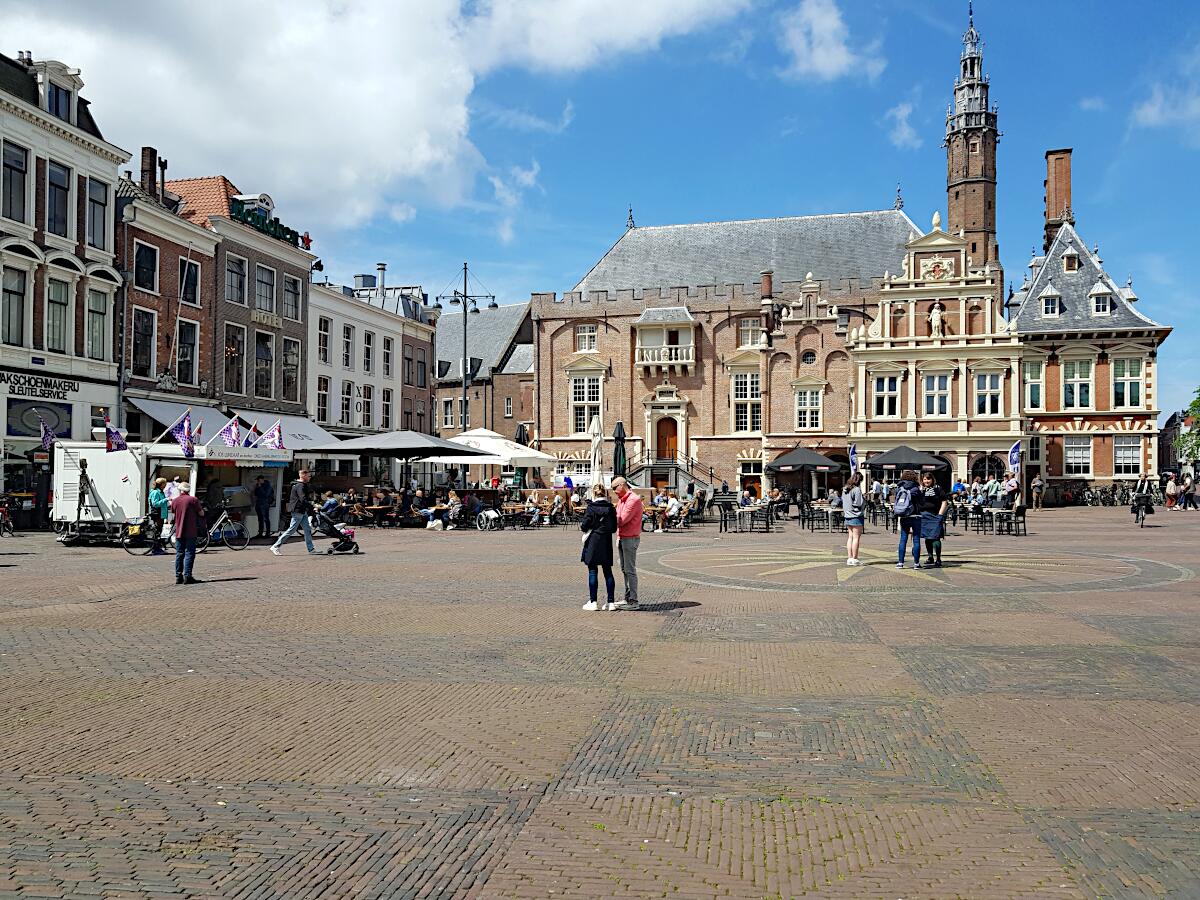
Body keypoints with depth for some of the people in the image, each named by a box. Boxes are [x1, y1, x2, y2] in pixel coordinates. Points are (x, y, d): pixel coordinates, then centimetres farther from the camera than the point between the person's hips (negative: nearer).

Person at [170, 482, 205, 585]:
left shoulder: (174, 501, 5)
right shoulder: (193, 500, -9)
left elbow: (173, 514, 18)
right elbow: (201, 513, -4)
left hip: (178, 532, 4)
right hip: (191, 532, -4)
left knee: (179, 554, 10)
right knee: (189, 554, -3)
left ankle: (178, 577, 11)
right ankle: (187, 576, -7)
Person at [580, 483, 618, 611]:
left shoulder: (591, 507, -10)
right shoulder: (610, 507, 2)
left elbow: (585, 525, -12)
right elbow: (614, 528, 3)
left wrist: (581, 526, 10)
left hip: (593, 541, -4)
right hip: (607, 542, 4)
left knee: (592, 571, 2)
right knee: (608, 572, 8)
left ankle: (592, 602, 3)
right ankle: (610, 602, 9)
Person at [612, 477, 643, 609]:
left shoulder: (633, 499, -15)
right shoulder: (621, 499, 17)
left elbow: (622, 520, -19)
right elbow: (617, 518, 13)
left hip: (630, 538, -9)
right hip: (621, 537, 9)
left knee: (630, 570, -7)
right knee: (624, 569, 12)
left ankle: (633, 601, -4)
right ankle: (627, 598, 19)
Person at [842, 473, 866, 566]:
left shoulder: (844, 489, 10)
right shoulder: (857, 489, -13)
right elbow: (859, 503, -14)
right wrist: (865, 499, 4)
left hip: (847, 516, 7)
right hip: (856, 516, -7)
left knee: (850, 537, 10)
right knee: (856, 538, -3)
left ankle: (849, 558, 10)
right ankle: (854, 559, -2)